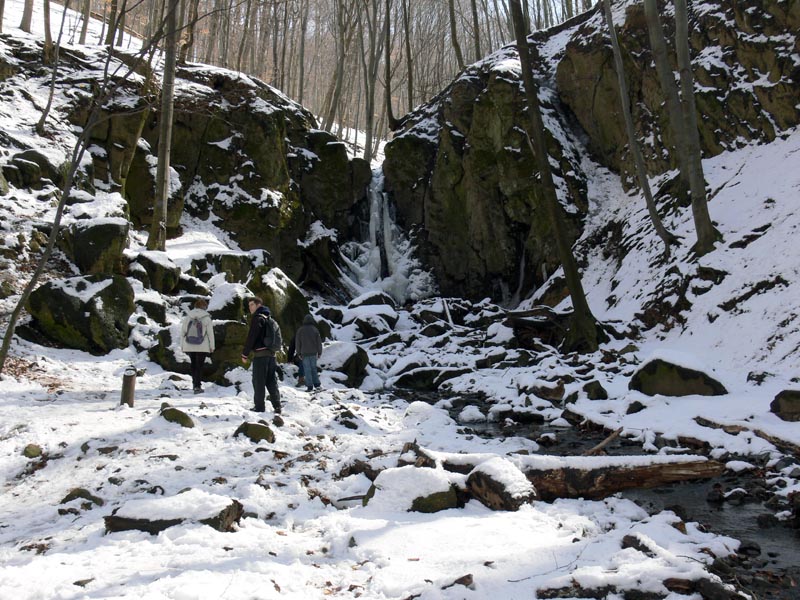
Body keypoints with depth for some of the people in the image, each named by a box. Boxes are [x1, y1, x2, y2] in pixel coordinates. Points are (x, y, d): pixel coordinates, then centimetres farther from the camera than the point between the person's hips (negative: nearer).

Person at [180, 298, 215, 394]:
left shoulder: (187, 317, 0)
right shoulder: (206, 318, -9)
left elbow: (182, 332, 3)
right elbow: (210, 333, -6)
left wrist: (182, 345, 12)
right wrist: (212, 346, 4)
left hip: (189, 346, 3)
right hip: (202, 347, -3)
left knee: (193, 364, 21)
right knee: (199, 366, 5)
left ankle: (194, 382, 29)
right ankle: (197, 386, 3)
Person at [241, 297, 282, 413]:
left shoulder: (258, 318, -8)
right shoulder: (269, 319, 19)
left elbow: (251, 337, -13)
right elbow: (278, 339, 20)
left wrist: (245, 354, -10)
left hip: (260, 354, -8)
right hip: (271, 353, 8)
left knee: (258, 382, -3)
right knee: (272, 382, 9)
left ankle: (259, 407, -2)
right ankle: (277, 407, 7)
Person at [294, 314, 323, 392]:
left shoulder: (300, 330, -2)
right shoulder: (315, 329, 0)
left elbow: (297, 342, 2)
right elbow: (319, 342, 3)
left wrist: (298, 353, 10)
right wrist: (319, 352, 11)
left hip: (305, 353, -1)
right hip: (313, 352, 1)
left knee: (307, 369, 1)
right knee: (314, 368, 13)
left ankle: (309, 386, -2)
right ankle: (317, 384, 10)